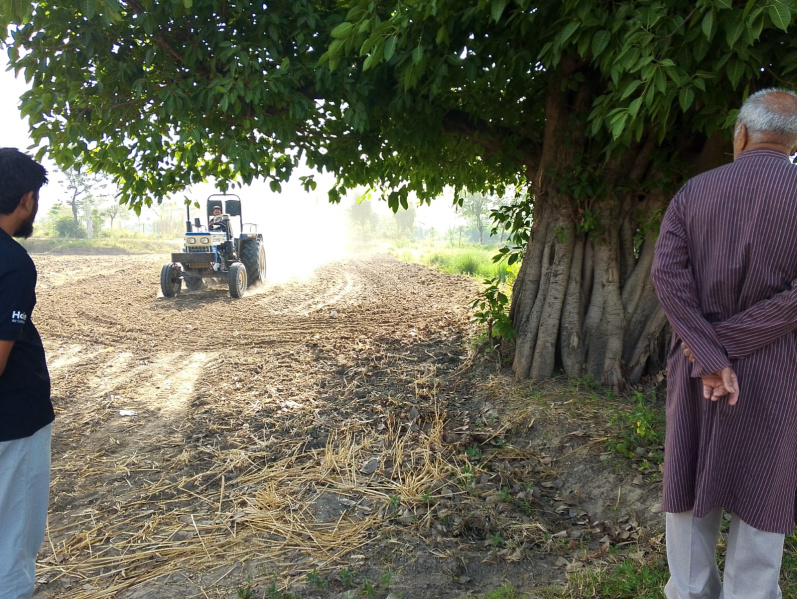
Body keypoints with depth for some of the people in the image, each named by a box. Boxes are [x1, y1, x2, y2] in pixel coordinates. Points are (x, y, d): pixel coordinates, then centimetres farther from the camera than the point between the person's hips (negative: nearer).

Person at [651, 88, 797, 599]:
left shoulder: (693, 192, -1)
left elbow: (666, 273, -13)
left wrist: (708, 355, -14)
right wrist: (727, 338, -11)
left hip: (696, 364, 2)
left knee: (691, 480, 15)